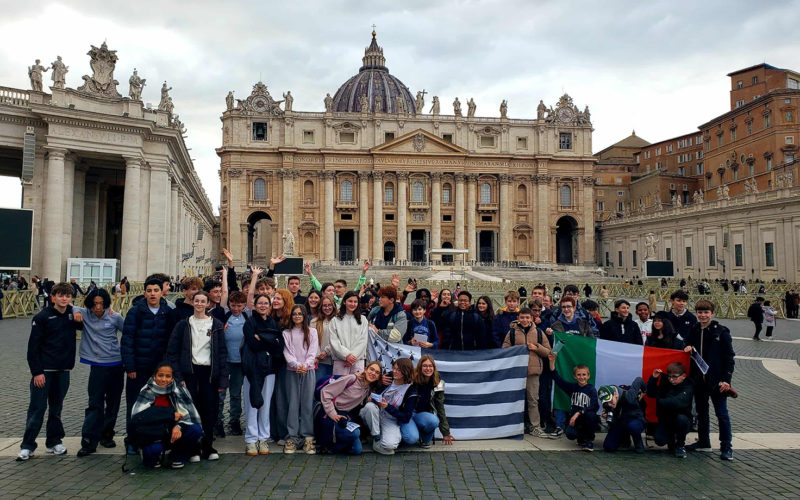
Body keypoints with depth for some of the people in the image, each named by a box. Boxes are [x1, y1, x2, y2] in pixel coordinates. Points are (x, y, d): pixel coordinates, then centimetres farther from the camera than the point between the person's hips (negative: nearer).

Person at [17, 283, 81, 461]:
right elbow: (33, 346, -8)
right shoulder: (42, 317, -7)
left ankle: (54, 441, 23)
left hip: (63, 370, 4)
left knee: (57, 407, 12)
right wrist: (37, 371, -12)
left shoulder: (73, 314, 4)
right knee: (37, 407, 0)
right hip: (44, 370, -4)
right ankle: (27, 446, 10)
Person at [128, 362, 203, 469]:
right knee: (154, 448, -34)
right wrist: (171, 415, -22)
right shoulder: (147, 392, -9)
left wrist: (178, 426, -28)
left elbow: (188, 413, -5)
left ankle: (177, 457, 4)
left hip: (173, 434, 2)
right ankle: (150, 458, 6)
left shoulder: (179, 390, -5)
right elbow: (138, 417, -19)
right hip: (153, 436, -2)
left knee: (196, 430, -23)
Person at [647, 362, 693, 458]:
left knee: (681, 418, -37)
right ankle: (671, 439, 19)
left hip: (682, 419, -3)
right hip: (665, 419, 3)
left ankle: (680, 445, -10)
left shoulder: (688, 387, -13)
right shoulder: (665, 383, 3)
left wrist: (660, 401, -17)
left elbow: (678, 402, -30)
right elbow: (651, 393, 3)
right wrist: (653, 378, -9)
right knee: (659, 440, -21)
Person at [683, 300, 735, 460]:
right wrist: (688, 349, -4)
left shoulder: (721, 332, -7)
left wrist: (726, 379, -14)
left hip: (716, 380, -5)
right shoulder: (694, 331, 8)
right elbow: (689, 348, 20)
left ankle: (726, 447, 7)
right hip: (699, 379, 5)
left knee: (722, 413, 0)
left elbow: (729, 356, -8)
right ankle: (703, 442, 27)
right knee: (701, 411, 14)